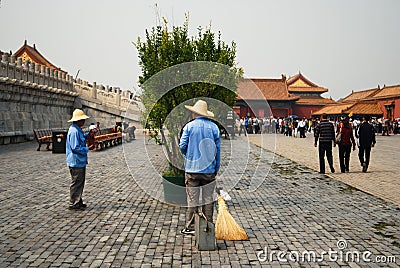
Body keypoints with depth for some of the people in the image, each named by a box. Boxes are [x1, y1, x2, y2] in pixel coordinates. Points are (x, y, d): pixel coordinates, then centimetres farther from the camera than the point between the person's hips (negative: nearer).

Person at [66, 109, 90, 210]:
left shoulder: (77, 130, 12)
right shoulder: (74, 131, -20)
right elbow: (75, 148, -23)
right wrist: (87, 149, -13)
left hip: (80, 162, 11)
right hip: (76, 162, -11)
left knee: (80, 182, 17)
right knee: (76, 183, -1)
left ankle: (78, 201, 27)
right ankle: (73, 203, 10)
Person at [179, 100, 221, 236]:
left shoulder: (189, 126, -4)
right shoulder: (214, 127, 2)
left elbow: (182, 146, -4)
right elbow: (218, 149, 4)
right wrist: (217, 168, 12)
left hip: (192, 168, -2)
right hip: (209, 169, 2)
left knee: (192, 199, 5)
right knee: (208, 198, 9)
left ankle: (191, 227, 10)